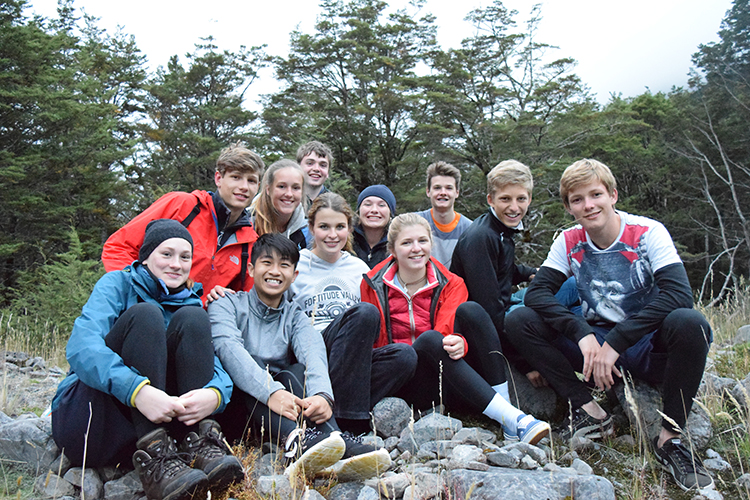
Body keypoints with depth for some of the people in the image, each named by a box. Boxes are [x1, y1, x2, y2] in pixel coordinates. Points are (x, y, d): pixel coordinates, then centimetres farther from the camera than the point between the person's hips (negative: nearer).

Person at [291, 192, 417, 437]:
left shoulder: (359, 268, 17)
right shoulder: (296, 265, 7)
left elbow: (375, 327, 19)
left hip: (354, 360, 4)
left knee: (404, 355, -26)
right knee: (365, 312, -30)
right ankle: (345, 418, -31)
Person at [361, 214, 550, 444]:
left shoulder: (451, 284, 4)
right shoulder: (374, 286, 3)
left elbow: (447, 331, -14)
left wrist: (458, 342, -38)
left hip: (450, 381, 2)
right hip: (407, 385, -1)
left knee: (469, 310, -23)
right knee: (429, 339, -34)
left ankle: (506, 403, -31)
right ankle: (513, 419, -41)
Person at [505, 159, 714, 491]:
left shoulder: (648, 233, -10)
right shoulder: (569, 243, -1)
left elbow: (679, 295, -24)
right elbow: (537, 292, -11)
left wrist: (615, 342, -28)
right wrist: (583, 334, -26)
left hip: (648, 349, -2)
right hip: (596, 346, 3)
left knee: (689, 324, -36)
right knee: (518, 321, -16)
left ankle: (669, 438, -17)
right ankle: (590, 412, -13)